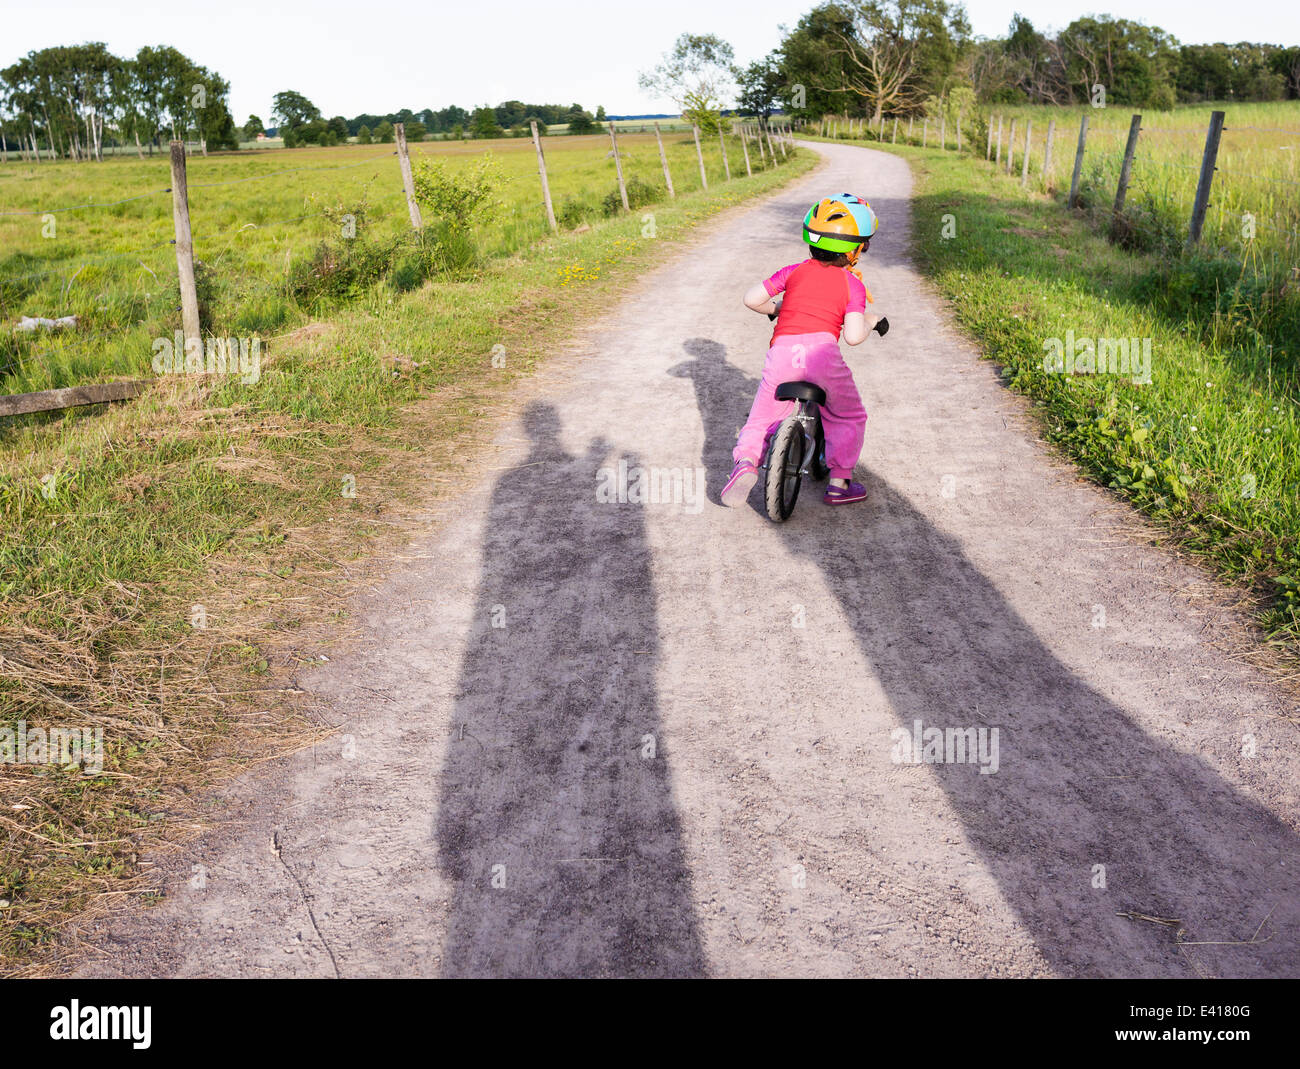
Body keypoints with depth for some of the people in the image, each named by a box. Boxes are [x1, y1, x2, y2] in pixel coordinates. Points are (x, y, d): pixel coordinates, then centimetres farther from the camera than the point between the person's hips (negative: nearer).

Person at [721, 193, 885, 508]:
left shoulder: (794, 271, 19)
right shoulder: (852, 284, 12)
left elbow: (752, 298, 13)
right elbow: (854, 335, -1)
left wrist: (775, 309, 33)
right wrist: (871, 322, 20)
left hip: (781, 352, 2)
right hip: (821, 350, -2)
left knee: (761, 419, 16)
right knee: (849, 419, 20)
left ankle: (745, 462, -10)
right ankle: (839, 483, 14)